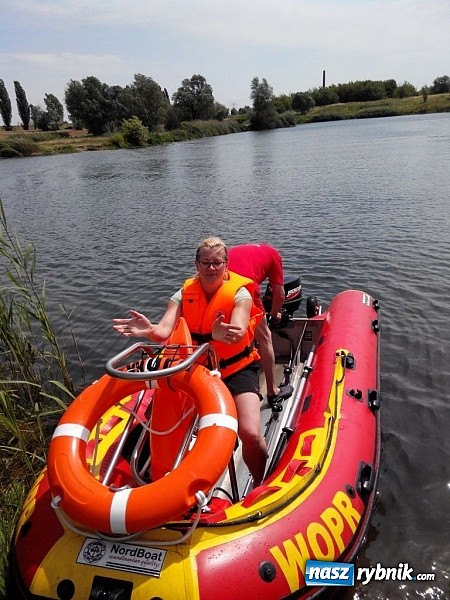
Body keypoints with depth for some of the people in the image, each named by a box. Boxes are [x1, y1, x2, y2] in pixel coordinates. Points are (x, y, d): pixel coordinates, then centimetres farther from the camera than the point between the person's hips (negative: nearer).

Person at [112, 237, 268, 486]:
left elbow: (237, 332, -33)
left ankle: (260, 487, 11)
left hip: (237, 368, -3)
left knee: (250, 433, -21)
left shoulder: (239, 293, -14)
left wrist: (223, 333, -57)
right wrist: (149, 330, -46)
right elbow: (164, 330, -22)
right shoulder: (184, 294, -5)